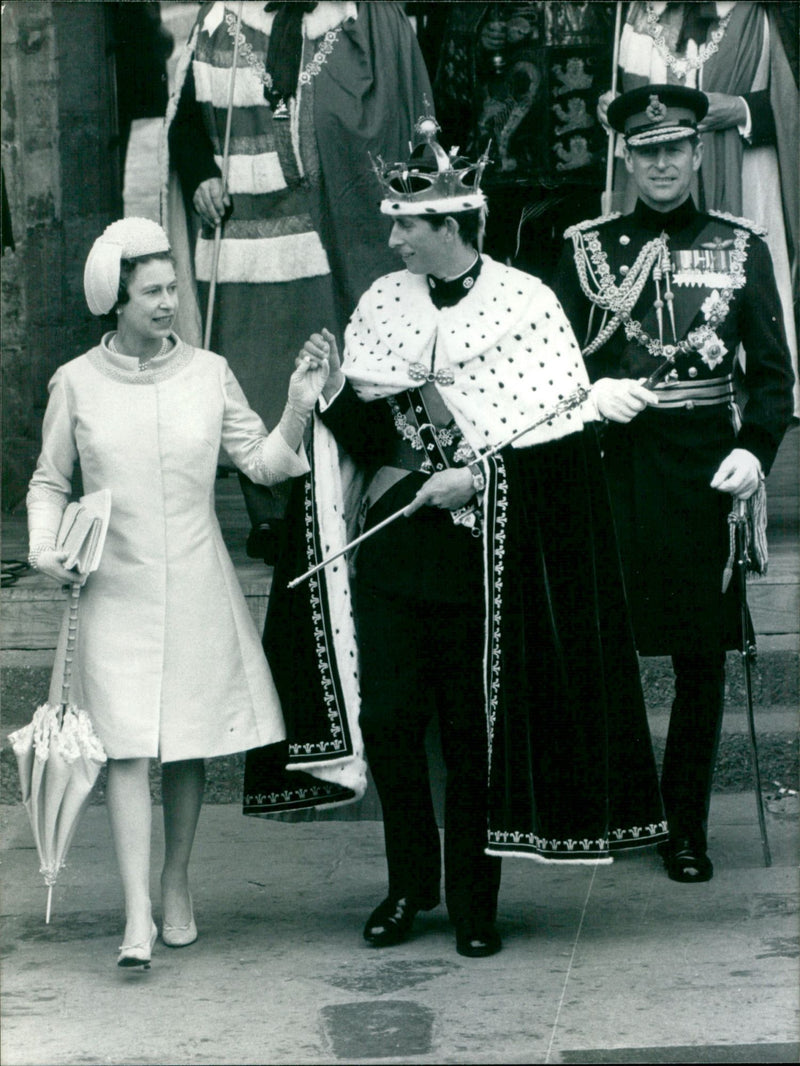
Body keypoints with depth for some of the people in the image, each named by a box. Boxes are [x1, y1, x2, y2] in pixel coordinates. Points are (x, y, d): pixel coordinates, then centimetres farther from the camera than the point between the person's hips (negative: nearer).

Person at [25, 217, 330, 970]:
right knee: (127, 748, -9)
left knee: (189, 745, 8)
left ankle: (176, 887, 26)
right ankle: (138, 916, -12)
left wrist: (297, 412, -12)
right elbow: (49, 482, 10)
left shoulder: (208, 374, 4)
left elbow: (263, 462, 4)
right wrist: (44, 546, -6)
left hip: (197, 590, 2)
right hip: (116, 591, -2)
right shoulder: (77, 383, 1)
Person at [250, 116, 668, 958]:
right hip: (390, 548, 4)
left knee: (474, 732, 2)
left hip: (481, 559, -3)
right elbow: (360, 431, 7)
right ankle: (409, 882, 22)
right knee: (387, 718, 4)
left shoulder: (524, 303, -5)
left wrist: (477, 477, -16)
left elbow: (562, 432, -7)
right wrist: (339, 384, -12)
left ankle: (472, 898, 15)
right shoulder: (382, 302, 6)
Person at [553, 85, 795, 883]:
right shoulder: (587, 248, 7)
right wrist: (593, 391, -14)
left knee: (702, 655, 4)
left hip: (705, 469, 0)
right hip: (613, 466, 0)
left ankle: (686, 825, 14)